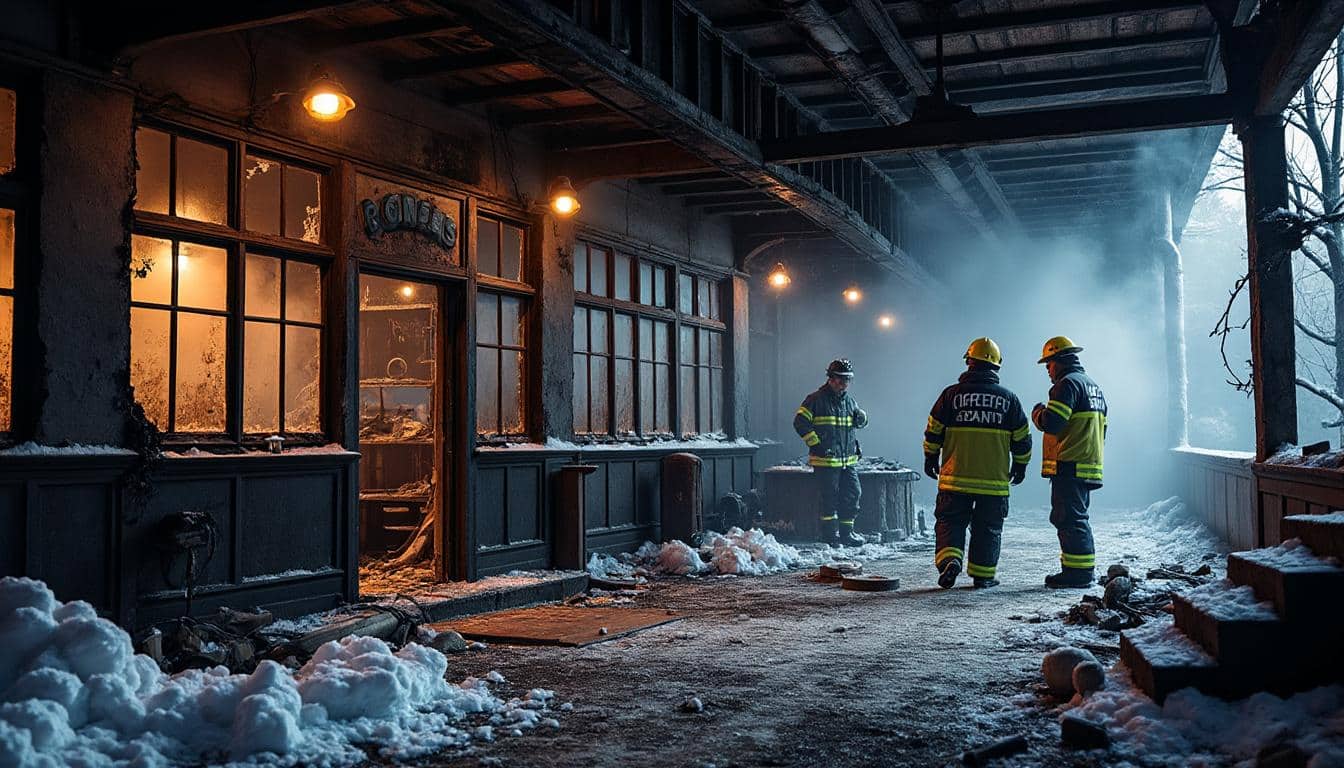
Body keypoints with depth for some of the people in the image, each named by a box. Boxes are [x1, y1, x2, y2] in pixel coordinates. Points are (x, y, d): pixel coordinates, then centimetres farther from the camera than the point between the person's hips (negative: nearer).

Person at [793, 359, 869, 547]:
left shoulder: (848, 400, 14)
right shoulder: (816, 399, -7)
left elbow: (860, 423, 25)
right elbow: (800, 422, -10)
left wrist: (861, 417, 0)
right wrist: (816, 443, -14)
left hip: (849, 460, 7)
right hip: (825, 460, -7)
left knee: (852, 495, 9)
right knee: (830, 498, -2)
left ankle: (846, 532, 21)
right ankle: (830, 535, 7)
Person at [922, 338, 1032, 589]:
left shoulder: (951, 394, -3)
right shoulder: (1008, 398, 1)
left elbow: (934, 431, 2)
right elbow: (1022, 438, 7)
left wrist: (930, 458, 16)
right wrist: (1020, 465, 21)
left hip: (955, 477, -1)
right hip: (994, 479, 1)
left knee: (950, 521, 9)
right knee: (988, 527, 11)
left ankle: (949, 558, -12)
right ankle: (983, 575, 14)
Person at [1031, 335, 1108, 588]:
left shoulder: (1068, 383, -11)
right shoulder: (1094, 386, 22)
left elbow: (1051, 423, -19)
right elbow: (1101, 429, 25)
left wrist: (1038, 413, 2)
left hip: (1069, 466, -10)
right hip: (1090, 466, 10)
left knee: (1070, 519, -7)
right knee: (1076, 518, 16)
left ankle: (1079, 571, -7)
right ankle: (1081, 570, 19)